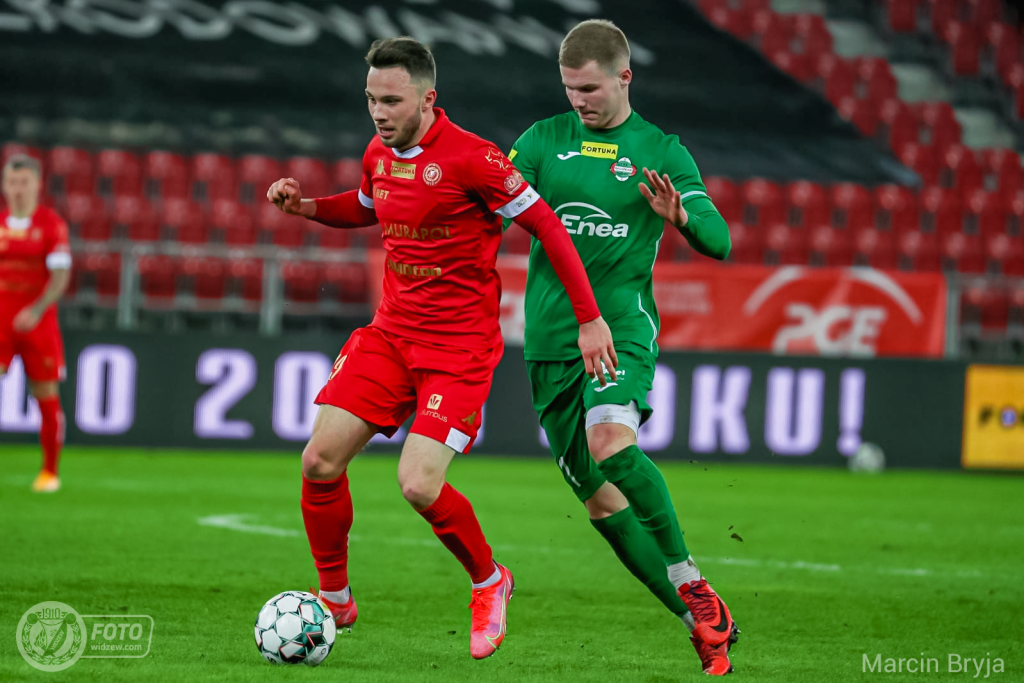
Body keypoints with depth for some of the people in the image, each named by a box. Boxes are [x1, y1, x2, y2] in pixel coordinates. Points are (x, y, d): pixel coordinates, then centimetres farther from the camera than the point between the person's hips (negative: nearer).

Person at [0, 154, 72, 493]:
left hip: (38, 322, -2)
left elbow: (61, 276, -12)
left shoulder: (52, 224, -4)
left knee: (46, 397, 5)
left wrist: (37, 310, -25)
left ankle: (50, 471, 20)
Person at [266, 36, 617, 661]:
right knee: (321, 459, -5)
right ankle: (335, 601, 15)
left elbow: (547, 226, -13)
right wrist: (305, 205, 10)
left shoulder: (468, 157, -17)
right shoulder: (379, 154, 6)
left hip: (461, 344, -7)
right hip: (390, 331, 7)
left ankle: (490, 584, 10)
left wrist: (590, 319, -13)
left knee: (419, 484, -19)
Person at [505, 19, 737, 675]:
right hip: (550, 340, 4)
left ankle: (692, 585, -20)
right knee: (601, 500, 2)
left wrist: (679, 216, -24)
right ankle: (705, 625, 11)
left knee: (610, 440, -31)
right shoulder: (544, 140, 10)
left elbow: (719, 241, -3)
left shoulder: (661, 151, 4)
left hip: (622, 328, -4)